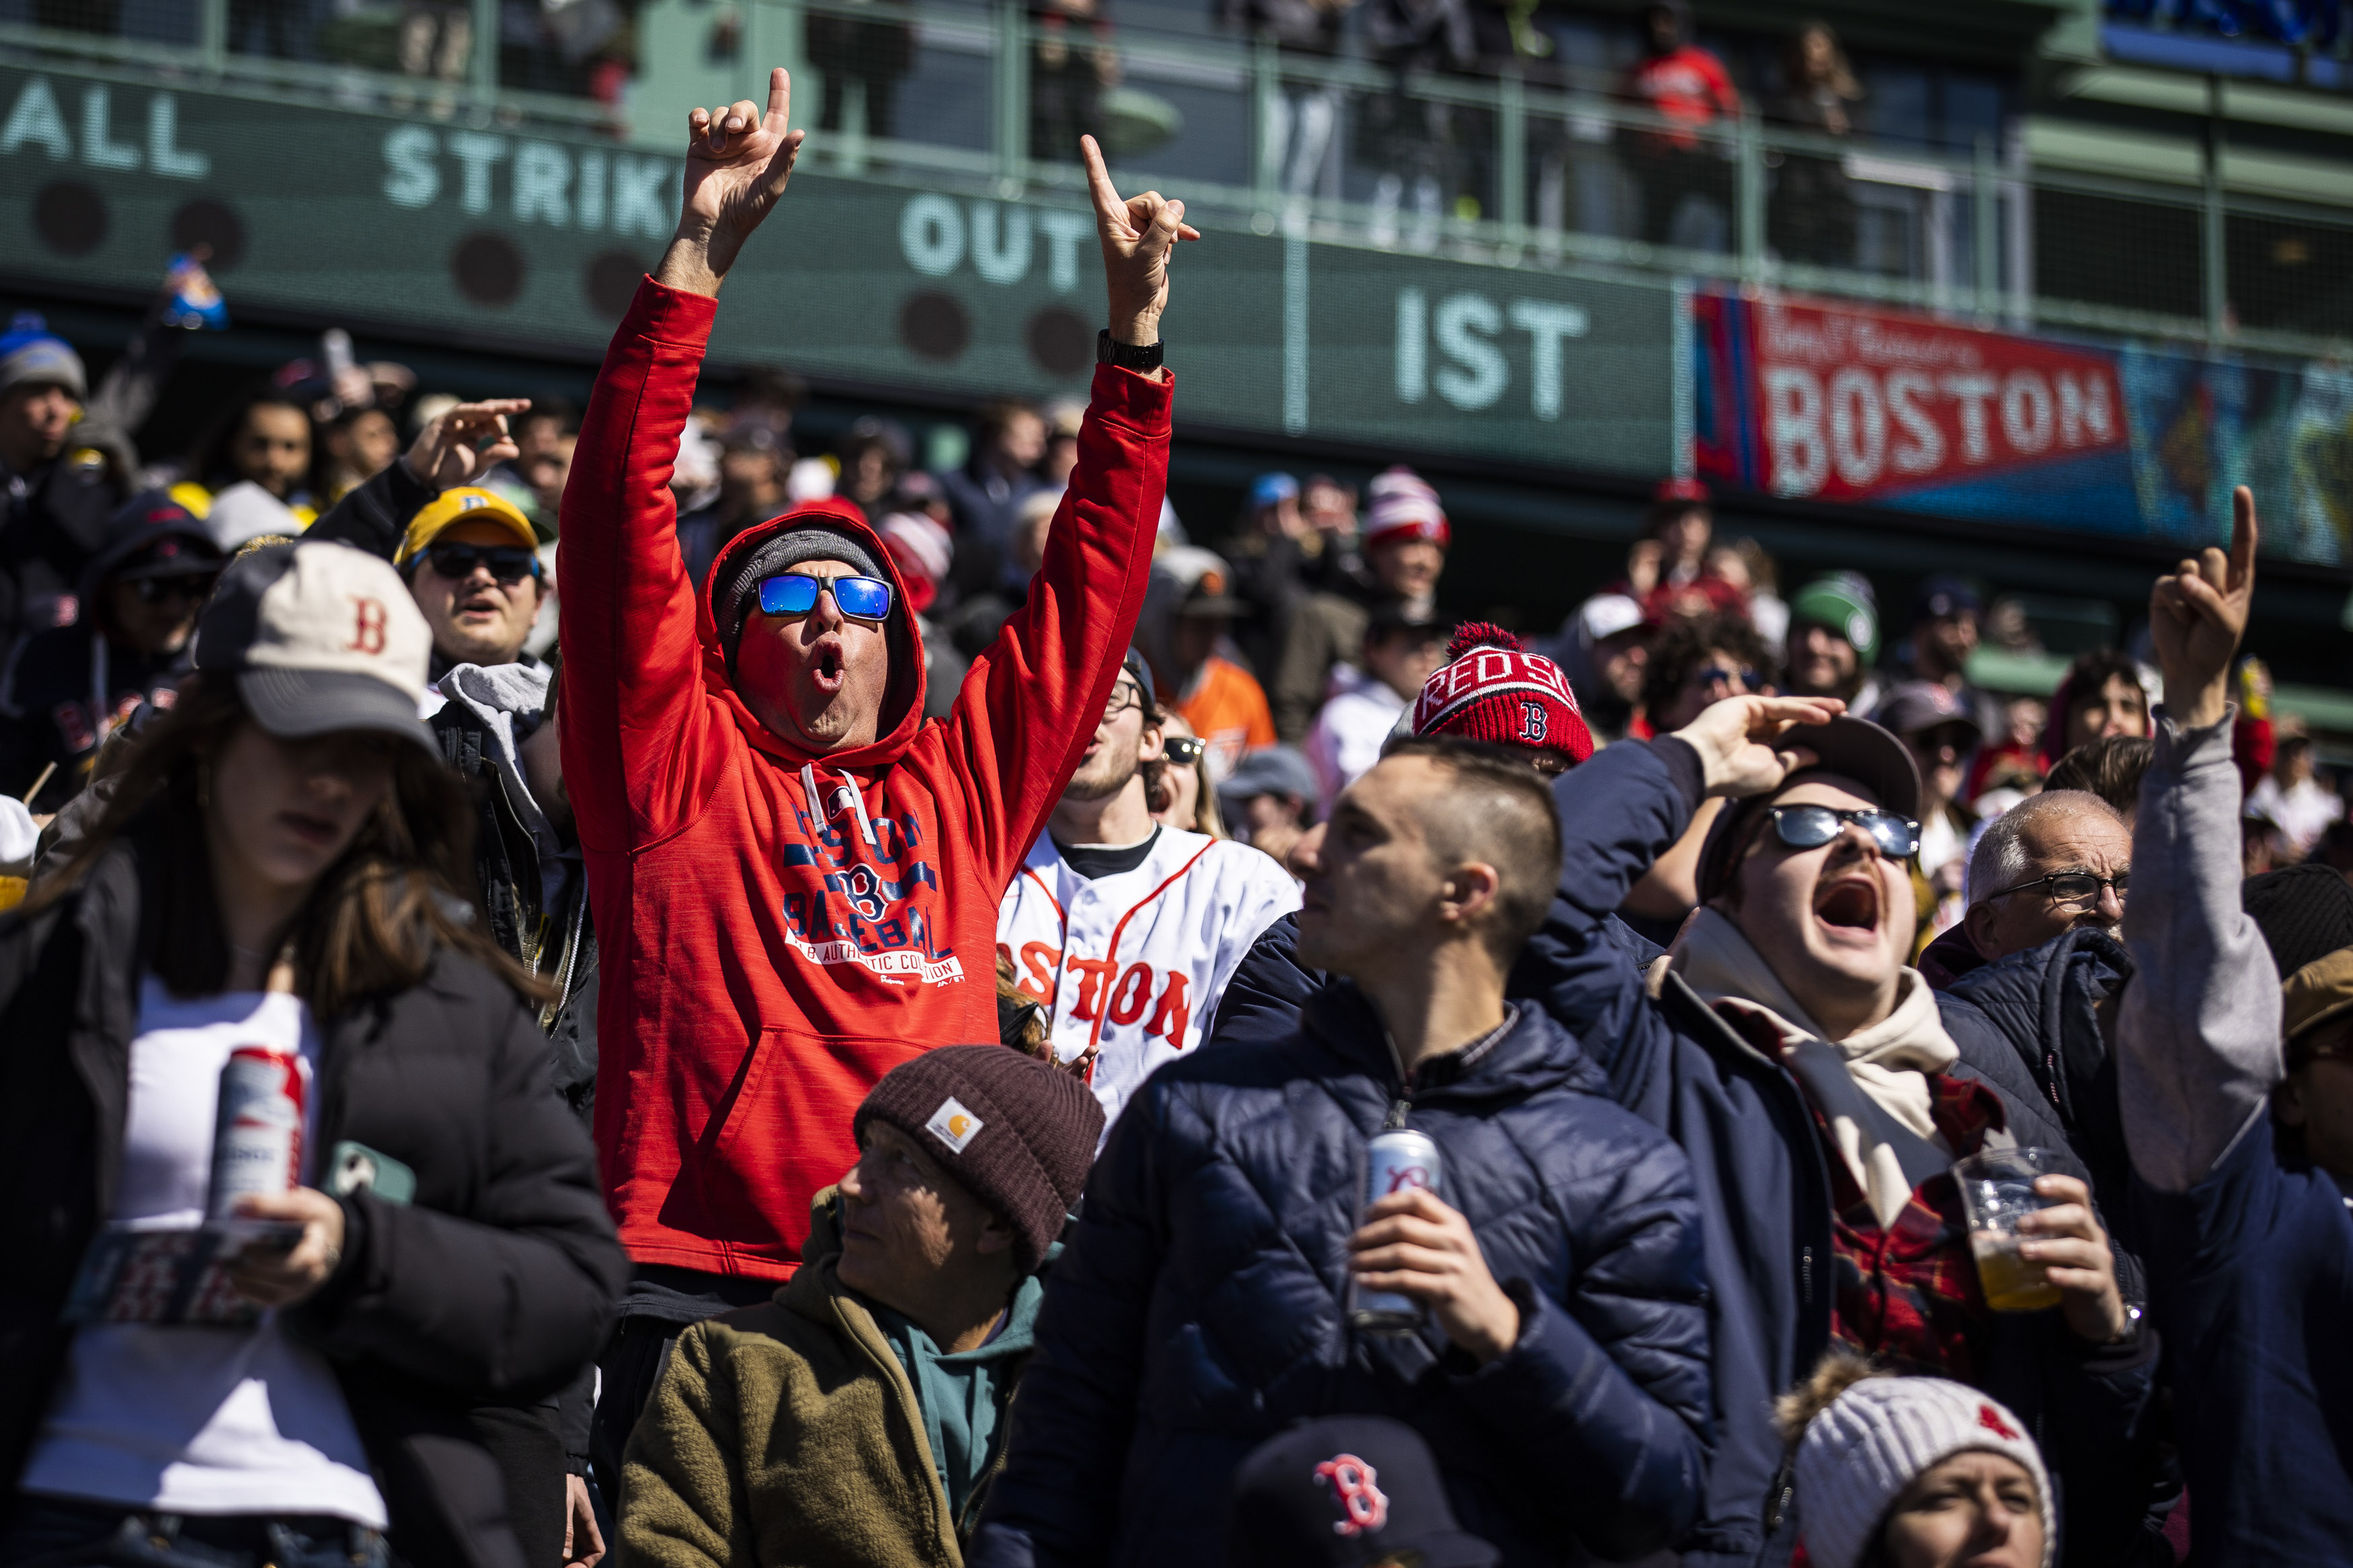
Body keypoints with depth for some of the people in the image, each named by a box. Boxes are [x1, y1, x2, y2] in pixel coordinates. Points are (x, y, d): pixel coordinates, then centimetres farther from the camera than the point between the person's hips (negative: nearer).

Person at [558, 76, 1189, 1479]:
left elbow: (1097, 575, 22)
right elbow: (619, 522, 2)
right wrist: (701, 257, -3)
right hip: (704, 1281, -3)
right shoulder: (678, 766, 10)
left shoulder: (963, 785, 19)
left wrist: (1138, 319, 19)